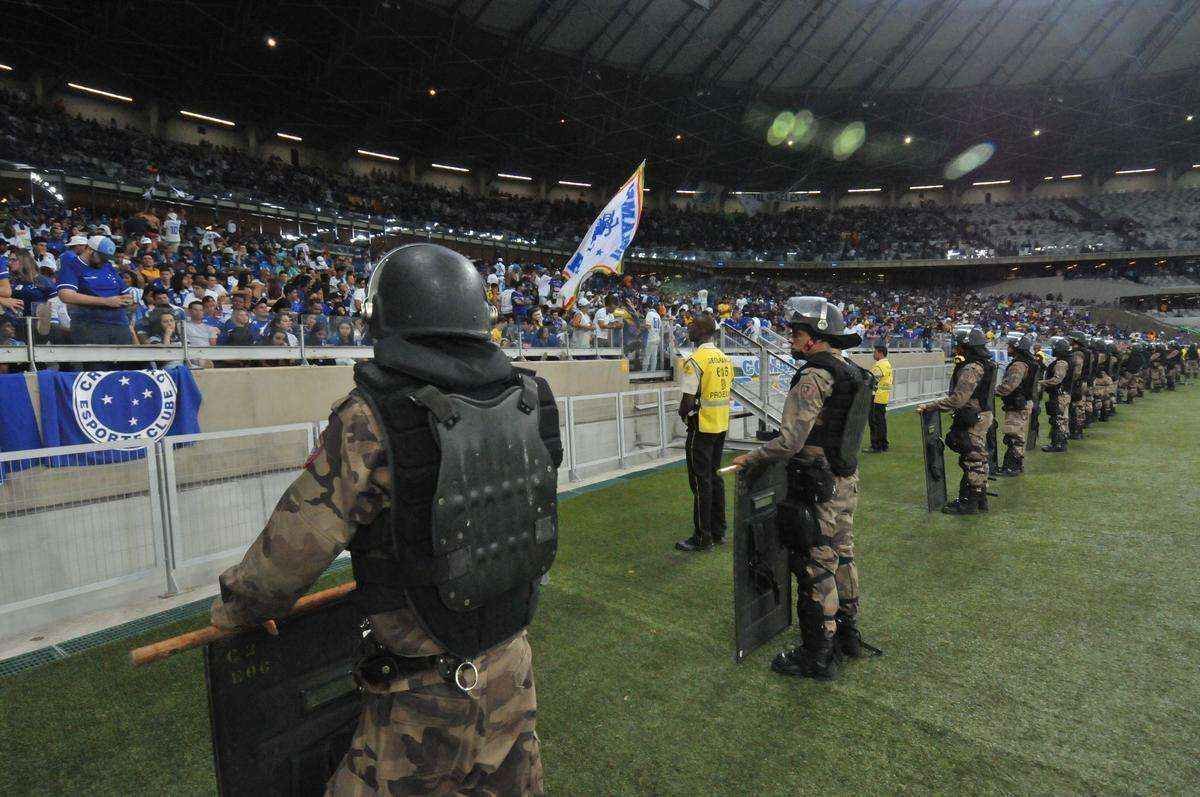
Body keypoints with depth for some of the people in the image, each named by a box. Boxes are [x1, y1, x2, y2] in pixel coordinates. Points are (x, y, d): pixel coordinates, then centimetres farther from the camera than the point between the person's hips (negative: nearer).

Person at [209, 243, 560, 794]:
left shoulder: (372, 420, -24)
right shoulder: (528, 401, -7)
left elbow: (297, 540, -18)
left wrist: (235, 608, 3)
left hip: (428, 692, -5)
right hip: (511, 667, 6)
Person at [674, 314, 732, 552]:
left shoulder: (695, 360, -18)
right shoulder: (724, 358, 8)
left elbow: (688, 401, -20)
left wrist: (683, 414, 1)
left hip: (702, 427, -8)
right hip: (722, 425, 8)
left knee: (700, 481, 0)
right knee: (714, 477, 17)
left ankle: (702, 537, 8)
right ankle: (718, 532, 26)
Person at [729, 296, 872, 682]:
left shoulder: (813, 378, -21)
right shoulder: (853, 373, 8)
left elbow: (789, 442, -26)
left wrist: (749, 457, -11)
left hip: (817, 489, -9)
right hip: (846, 480, 10)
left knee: (816, 571, 2)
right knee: (842, 558, 21)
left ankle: (817, 658, 15)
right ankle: (847, 636, 38)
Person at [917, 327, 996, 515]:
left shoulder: (971, 369, -24)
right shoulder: (985, 364, 10)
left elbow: (957, 399, -30)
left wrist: (929, 406, -27)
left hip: (973, 420, -10)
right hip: (982, 415, 10)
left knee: (972, 459, -2)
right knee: (978, 458, 18)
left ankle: (970, 502, 8)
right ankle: (980, 499, 30)